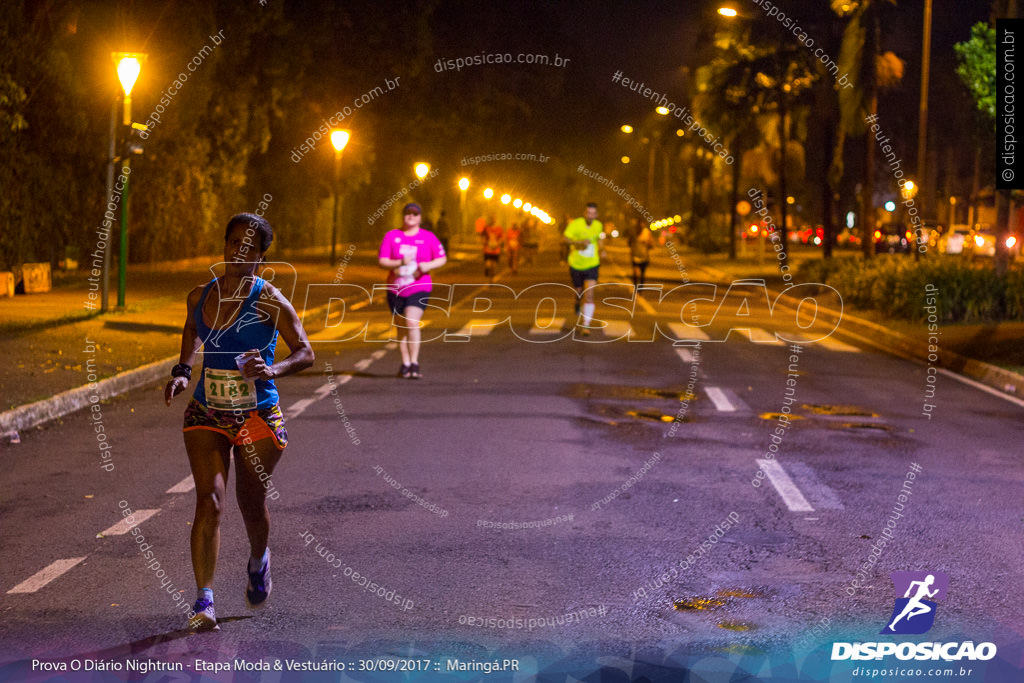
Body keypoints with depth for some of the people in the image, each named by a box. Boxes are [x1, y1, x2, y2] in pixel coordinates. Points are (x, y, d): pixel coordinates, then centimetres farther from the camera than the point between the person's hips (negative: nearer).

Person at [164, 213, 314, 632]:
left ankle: (258, 563, 45)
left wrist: (272, 370, -31)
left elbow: (305, 353, -12)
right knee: (209, 502, -13)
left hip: (257, 417, -2)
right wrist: (182, 370, 8)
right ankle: (204, 600, -13)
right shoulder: (200, 296, 4)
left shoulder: (269, 300, -10)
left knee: (251, 504, 11)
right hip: (206, 415, 2)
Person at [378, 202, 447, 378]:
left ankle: (414, 364, -17)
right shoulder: (391, 236, 5)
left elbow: (442, 259, 7)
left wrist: (429, 265, -13)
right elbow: (382, 261, -2)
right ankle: (405, 364, 18)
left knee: (412, 323, -19)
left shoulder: (428, 237, 5)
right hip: (395, 289, 2)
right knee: (401, 328, 8)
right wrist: (399, 263, -20)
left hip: (419, 288, -2)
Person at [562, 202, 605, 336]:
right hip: (576, 265, -1)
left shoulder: (598, 225, -2)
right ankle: (577, 305, 51)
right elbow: (564, 239, -21)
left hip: (591, 266, 1)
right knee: (579, 294, 14)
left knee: (589, 296, -15)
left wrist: (600, 250, 2)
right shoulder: (575, 224, -14)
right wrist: (579, 242, -35)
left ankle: (585, 325, -15)